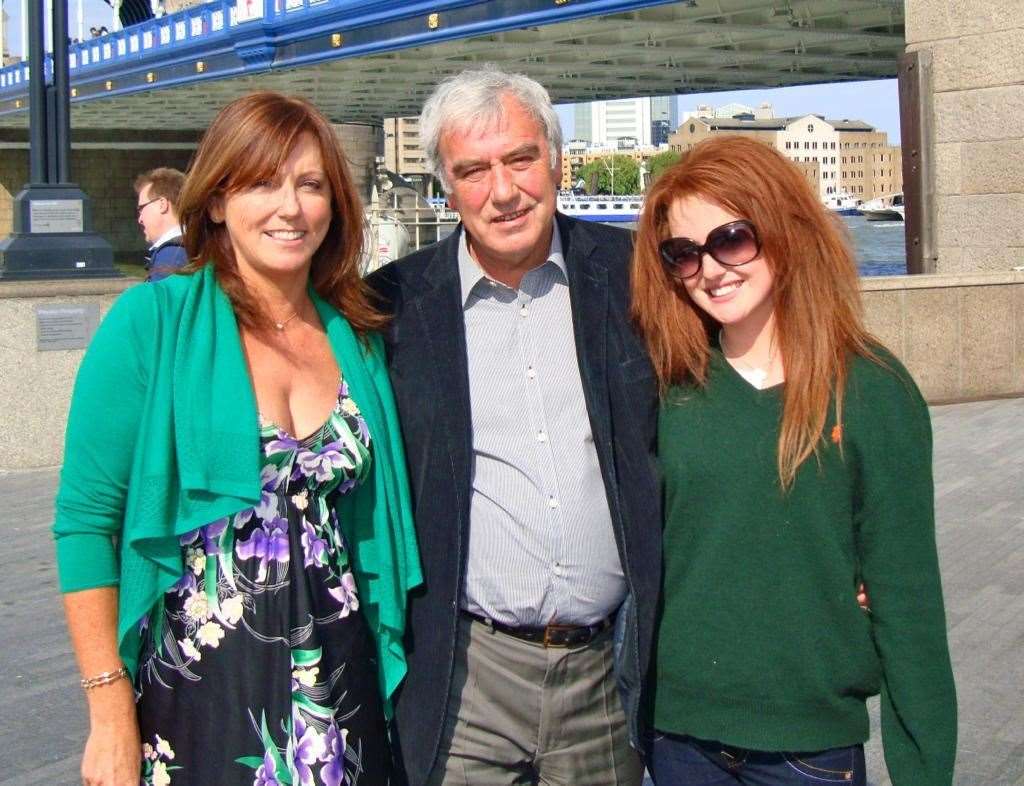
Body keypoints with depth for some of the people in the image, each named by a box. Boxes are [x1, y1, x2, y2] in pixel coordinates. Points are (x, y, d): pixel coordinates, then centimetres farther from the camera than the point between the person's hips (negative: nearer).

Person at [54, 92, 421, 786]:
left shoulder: (358, 337, 6)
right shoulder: (154, 321, -7)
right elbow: (86, 520, -8)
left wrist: (389, 669, 6)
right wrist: (109, 711, -12)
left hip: (339, 685, 4)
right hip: (198, 689, -3)